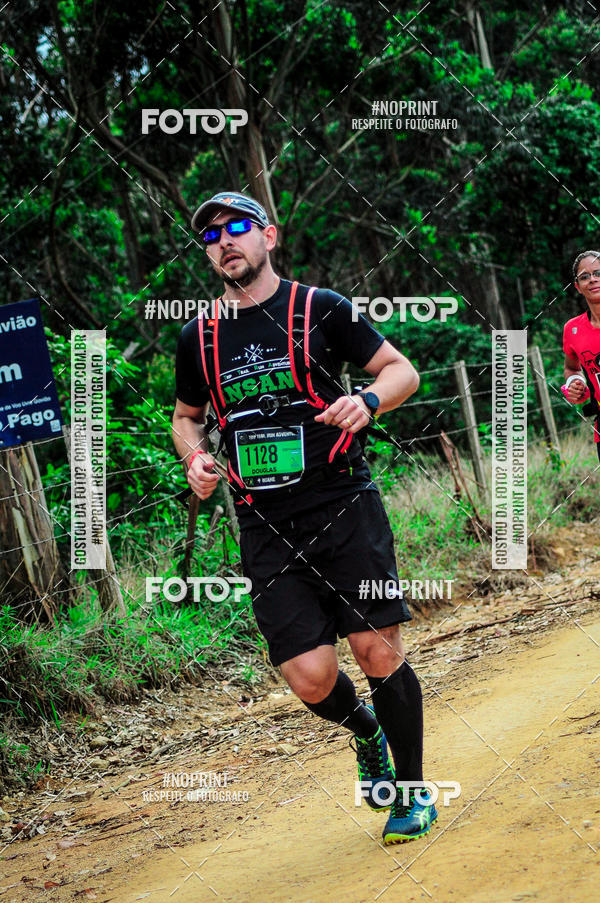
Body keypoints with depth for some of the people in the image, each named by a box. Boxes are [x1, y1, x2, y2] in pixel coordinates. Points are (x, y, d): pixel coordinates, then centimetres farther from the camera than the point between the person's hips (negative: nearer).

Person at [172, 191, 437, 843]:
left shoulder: (321, 310, 1)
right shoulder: (198, 338, 10)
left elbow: (402, 370, 6)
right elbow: (186, 416, 25)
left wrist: (368, 400, -15)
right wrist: (195, 458, 4)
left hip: (344, 507, -2)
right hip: (265, 527, 2)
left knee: (378, 652, -6)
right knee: (310, 676, -8)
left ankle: (412, 788, 15)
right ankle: (367, 733, 27)